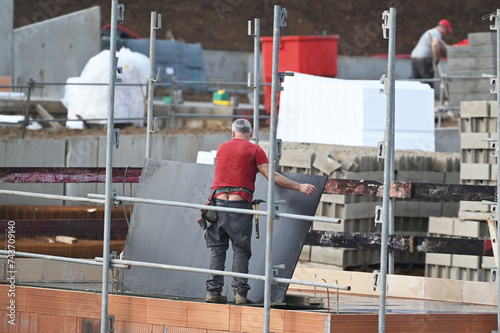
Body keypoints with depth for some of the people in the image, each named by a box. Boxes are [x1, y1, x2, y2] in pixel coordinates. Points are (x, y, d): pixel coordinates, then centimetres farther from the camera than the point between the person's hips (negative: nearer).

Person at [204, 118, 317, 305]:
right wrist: (299, 187, -1)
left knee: (217, 249, 8)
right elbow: (272, 177, -4)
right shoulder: (254, 150, 2)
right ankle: (240, 292, -5)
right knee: (241, 250, 2)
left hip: (219, 200, 3)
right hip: (240, 204, -3)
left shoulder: (222, 148, 17)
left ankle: (213, 290, 1)